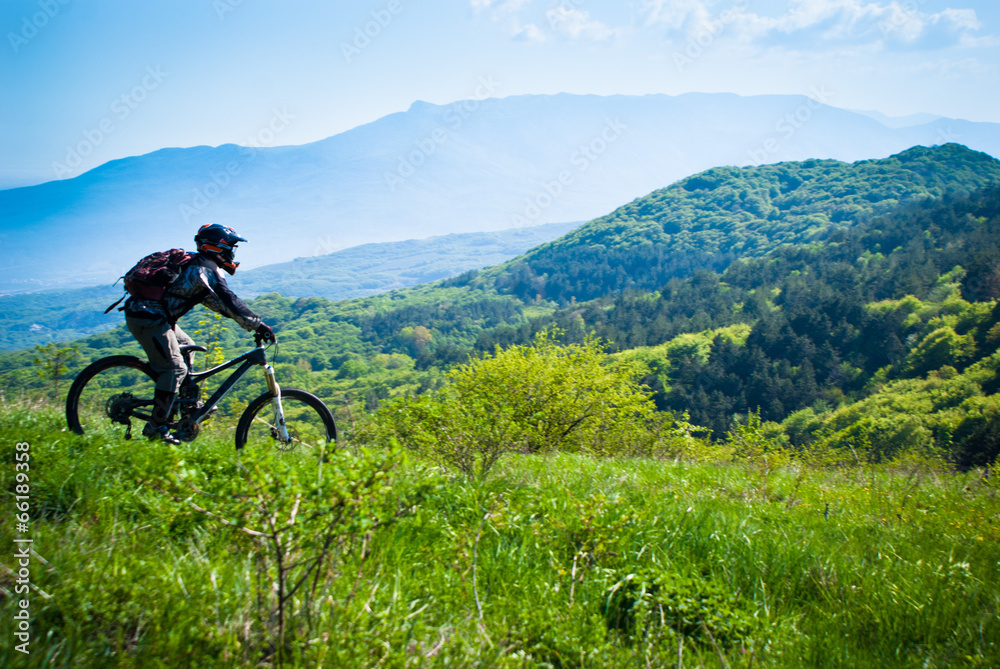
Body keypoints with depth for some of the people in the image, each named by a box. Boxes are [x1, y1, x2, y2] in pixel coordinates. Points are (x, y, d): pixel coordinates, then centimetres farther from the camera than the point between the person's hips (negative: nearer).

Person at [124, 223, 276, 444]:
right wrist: (259, 325, -18)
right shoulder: (207, 269, -11)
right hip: (148, 318, -10)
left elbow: (219, 302, 23)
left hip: (145, 311, 10)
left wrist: (252, 322, 19)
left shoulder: (196, 265, 19)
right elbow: (229, 302, -20)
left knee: (186, 347, 22)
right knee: (174, 368, -9)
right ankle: (156, 427, -6)